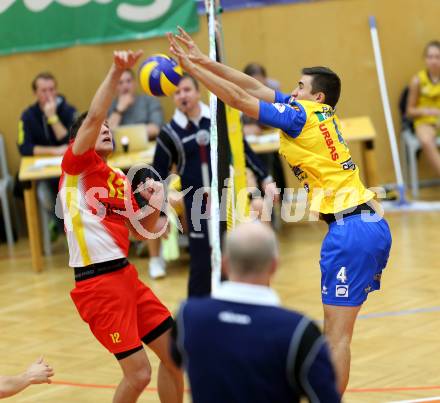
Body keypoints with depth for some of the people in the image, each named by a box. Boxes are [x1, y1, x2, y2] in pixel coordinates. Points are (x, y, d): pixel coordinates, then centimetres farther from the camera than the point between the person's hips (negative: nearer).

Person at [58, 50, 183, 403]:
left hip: (126, 276, 8)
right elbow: (93, 117, -21)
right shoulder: (78, 164, -3)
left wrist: (154, 205, 5)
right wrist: (116, 72, -26)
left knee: (175, 354, 11)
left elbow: (145, 230, 23)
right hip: (97, 283, -8)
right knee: (138, 373, -9)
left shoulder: (120, 180, 17)